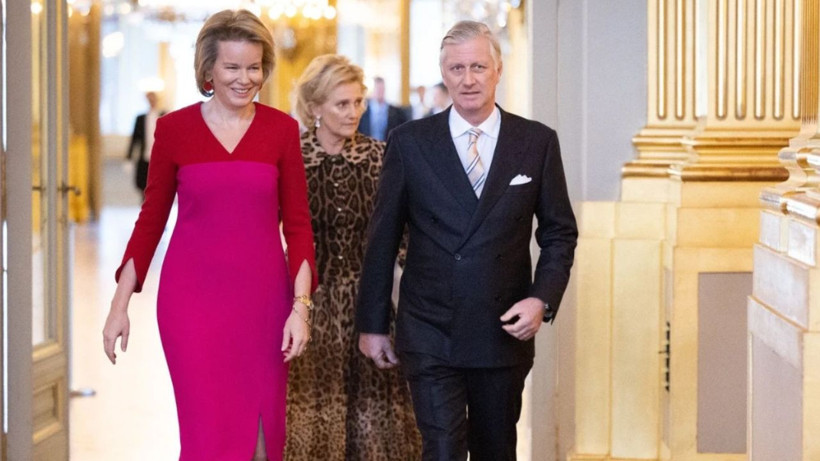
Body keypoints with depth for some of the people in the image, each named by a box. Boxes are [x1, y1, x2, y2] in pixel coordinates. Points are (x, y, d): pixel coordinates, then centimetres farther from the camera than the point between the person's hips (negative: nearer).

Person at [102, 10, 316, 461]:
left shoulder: (281, 129, 3)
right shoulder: (174, 129, 1)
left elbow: (297, 223, 3)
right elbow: (151, 219, 7)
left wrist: (301, 306, -6)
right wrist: (120, 304, 3)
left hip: (263, 300, 2)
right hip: (193, 300, -2)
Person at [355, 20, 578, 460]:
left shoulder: (538, 142, 1)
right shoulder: (409, 142, -1)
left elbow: (559, 232, 8)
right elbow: (382, 238, 3)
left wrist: (543, 300, -7)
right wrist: (372, 324, 3)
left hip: (505, 330, 2)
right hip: (430, 333, -2)